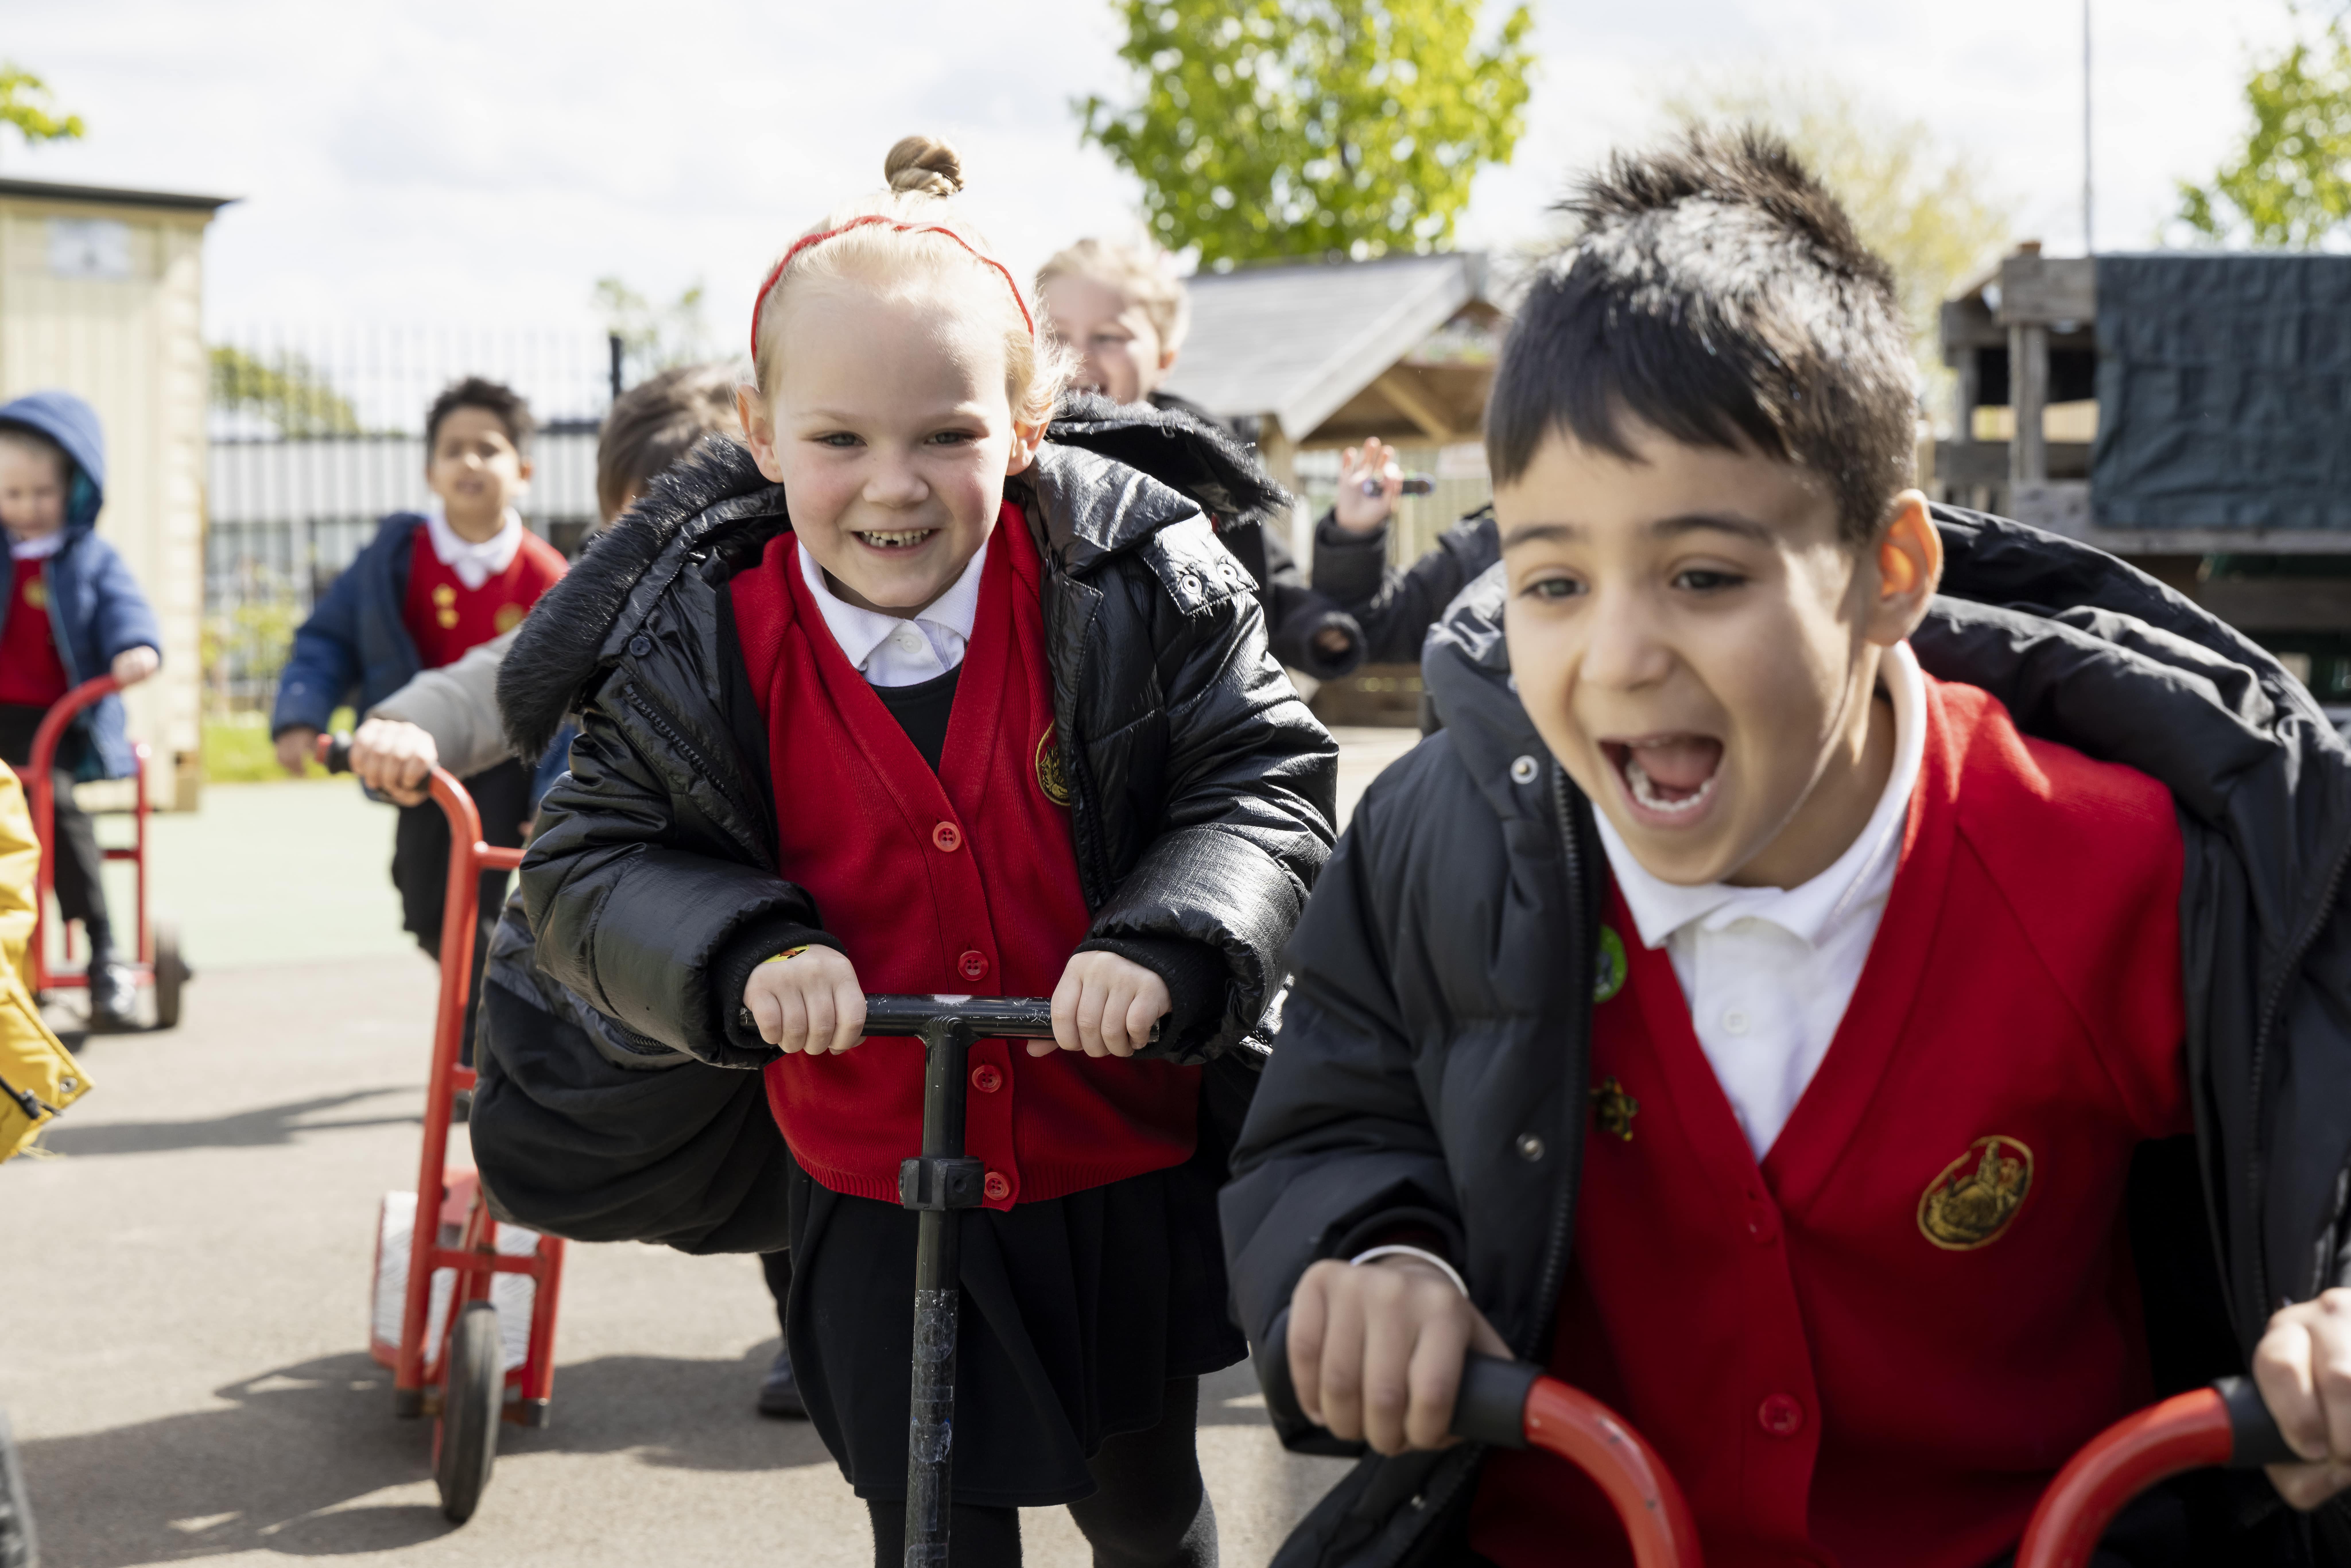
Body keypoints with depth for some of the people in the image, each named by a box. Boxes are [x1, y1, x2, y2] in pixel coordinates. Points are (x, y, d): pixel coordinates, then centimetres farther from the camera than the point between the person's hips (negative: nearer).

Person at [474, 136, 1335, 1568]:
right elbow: (590, 869, -7)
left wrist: (1162, 945, -31)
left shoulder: (1137, 584, -14)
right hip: (877, 1205, 0)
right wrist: (747, 951, -27)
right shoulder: (702, 645, -12)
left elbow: (1269, 783, -13)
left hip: (1129, 1171, 1)